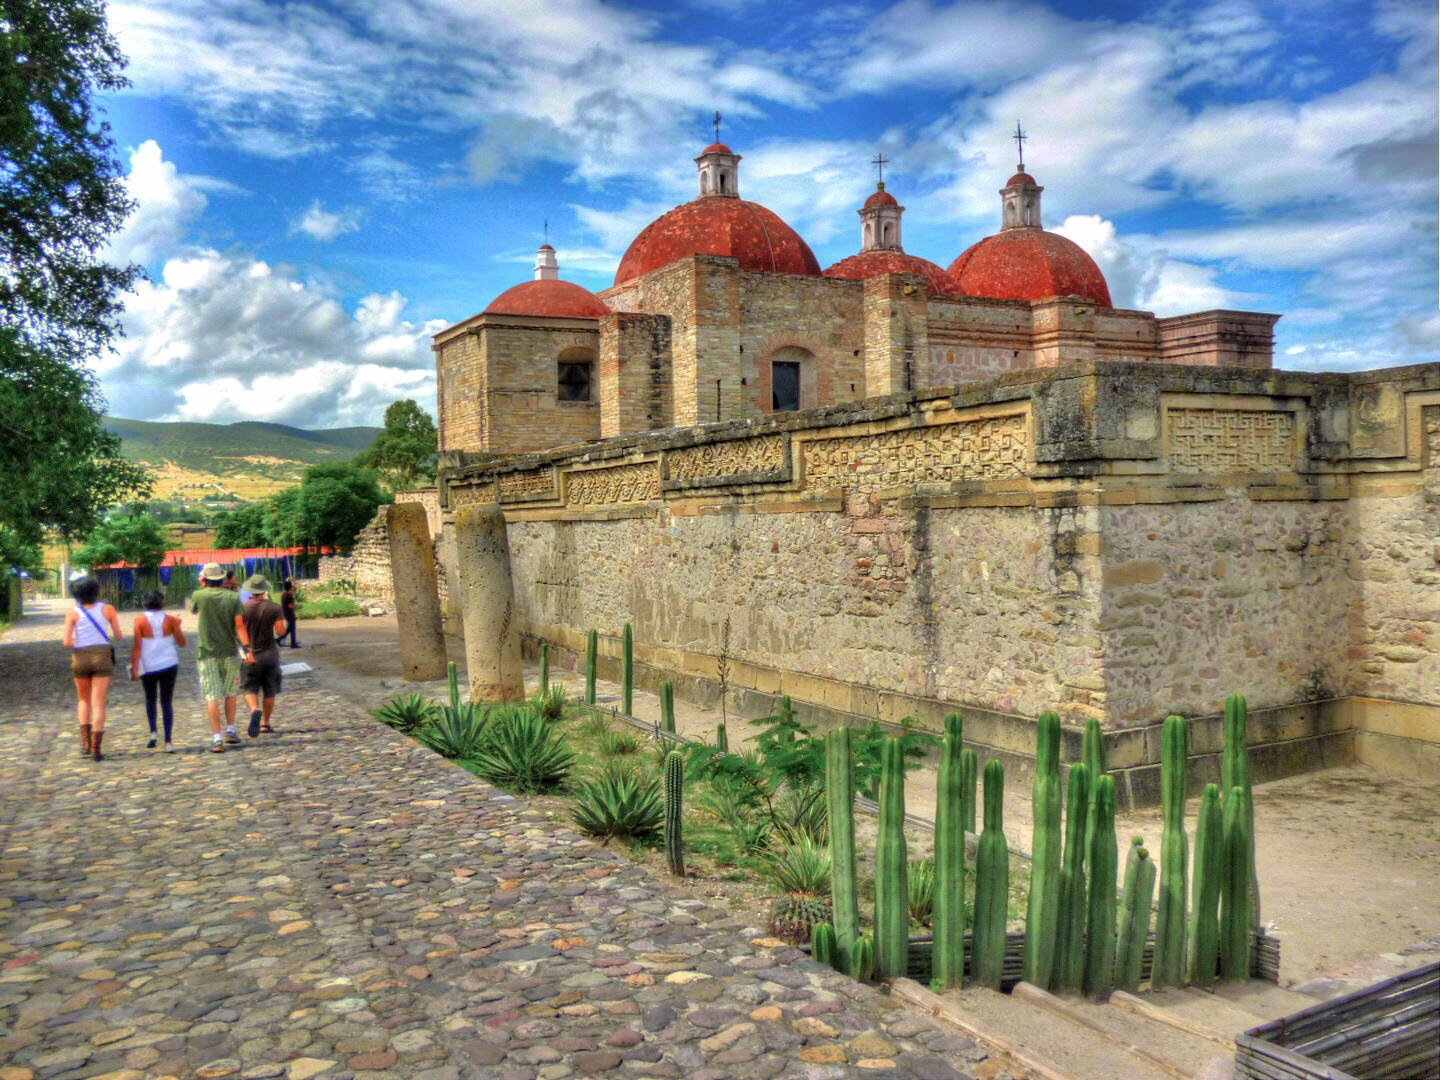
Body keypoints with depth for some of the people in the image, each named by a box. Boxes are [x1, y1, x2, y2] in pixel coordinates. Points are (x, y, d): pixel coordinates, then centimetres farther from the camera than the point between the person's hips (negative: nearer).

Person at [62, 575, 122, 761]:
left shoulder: (72, 614, -5)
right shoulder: (107, 609, -2)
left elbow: (67, 642, -12)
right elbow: (119, 635, 1)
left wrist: (75, 643, 11)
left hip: (80, 659, 1)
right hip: (102, 658, -1)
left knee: (83, 700, 21)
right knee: (98, 704, 1)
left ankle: (85, 742, 11)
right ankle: (95, 749, -5)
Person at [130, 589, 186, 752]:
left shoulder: (140, 621, -5)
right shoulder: (170, 620, -3)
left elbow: (137, 647, -9)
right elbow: (182, 643, 2)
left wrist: (134, 669, -6)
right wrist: (178, 627, 17)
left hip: (148, 666, 0)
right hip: (168, 665, 0)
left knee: (150, 699, 22)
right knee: (167, 702, 3)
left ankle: (152, 732, 9)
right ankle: (168, 742, -3)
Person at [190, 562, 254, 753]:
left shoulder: (199, 596, -6)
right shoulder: (233, 597, -4)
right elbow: (239, 625, -10)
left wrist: (205, 588, 21)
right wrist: (247, 647, -11)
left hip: (207, 653, -1)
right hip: (229, 652, 2)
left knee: (212, 696, -2)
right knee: (230, 693, 18)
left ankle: (217, 739, -7)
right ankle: (230, 731, 20)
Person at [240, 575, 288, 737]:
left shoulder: (243, 608, -5)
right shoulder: (274, 607, -5)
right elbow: (280, 631, -7)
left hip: (250, 654, -1)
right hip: (270, 653, 1)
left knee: (249, 689, 3)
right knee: (269, 691, 12)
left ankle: (255, 710, -26)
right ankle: (265, 723, 16)